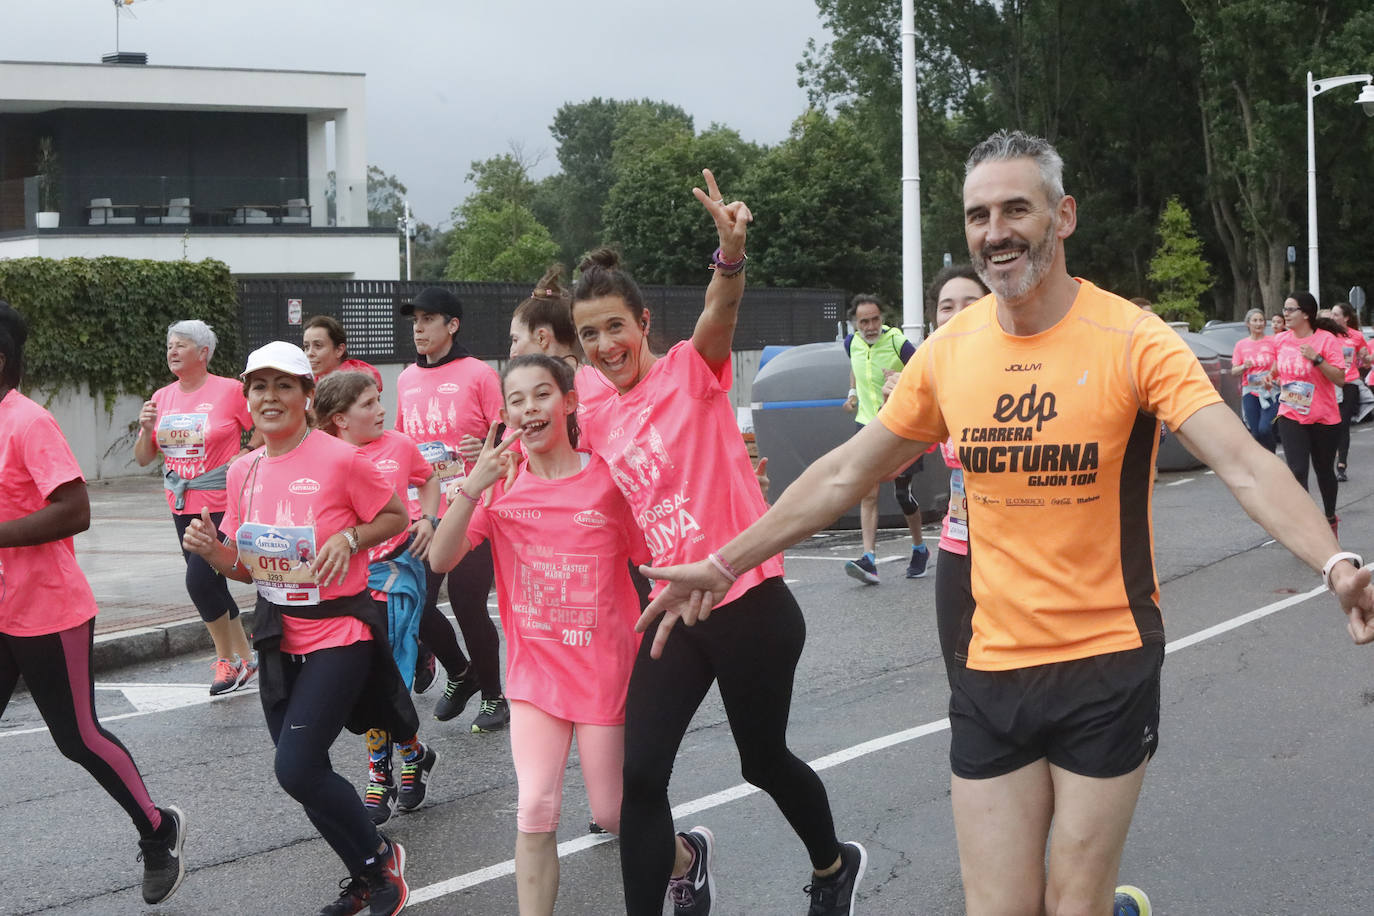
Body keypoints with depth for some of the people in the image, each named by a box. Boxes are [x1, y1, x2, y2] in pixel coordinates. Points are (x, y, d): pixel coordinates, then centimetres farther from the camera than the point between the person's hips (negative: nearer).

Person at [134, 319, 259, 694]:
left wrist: (244, 455, -10)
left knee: (199, 580, -14)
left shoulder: (230, 391, -9)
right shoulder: (162, 398, 6)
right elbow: (143, 459, 9)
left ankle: (227, 659, 6)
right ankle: (245, 659, 25)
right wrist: (146, 430, -9)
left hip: (222, 504, -6)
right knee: (211, 585, 11)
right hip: (182, 506, 6)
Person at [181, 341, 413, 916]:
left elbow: (396, 517, 0)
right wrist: (211, 550, -8)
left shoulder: (339, 459, -13)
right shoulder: (244, 472, 5)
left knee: (296, 767, -15)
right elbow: (246, 567, 12)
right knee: (302, 770, 10)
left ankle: (379, 860, 8)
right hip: (279, 637, 7)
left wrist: (349, 538, -18)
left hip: (339, 634, -7)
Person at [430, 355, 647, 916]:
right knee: (535, 811, -8)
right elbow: (441, 560, -12)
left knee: (612, 815, 8)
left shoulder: (610, 479, -8)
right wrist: (472, 485, -22)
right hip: (535, 671, 2)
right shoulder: (502, 486, -1)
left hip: (604, 670, -2)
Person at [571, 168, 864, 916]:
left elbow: (721, 311, -28)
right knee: (638, 775, -7)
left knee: (763, 760, 12)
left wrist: (731, 255, -48)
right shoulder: (595, 422, 7)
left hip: (749, 603, -4)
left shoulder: (692, 368, -7)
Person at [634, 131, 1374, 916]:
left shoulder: (1132, 339, -11)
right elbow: (842, 475, 10)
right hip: (992, 669, 3)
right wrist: (723, 564, 11)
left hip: (1108, 666, -3)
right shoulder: (948, 351, 0)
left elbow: (1243, 464, -22)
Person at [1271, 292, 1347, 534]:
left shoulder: (1326, 339, -12)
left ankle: (1330, 518, 37)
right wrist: (1272, 375, 2)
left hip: (1324, 418, -2)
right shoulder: (1281, 340, 1)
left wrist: (1317, 359, -26)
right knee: (1297, 471, -12)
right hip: (1291, 416, 2)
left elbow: (1340, 378, -17)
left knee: (1324, 471, 14)